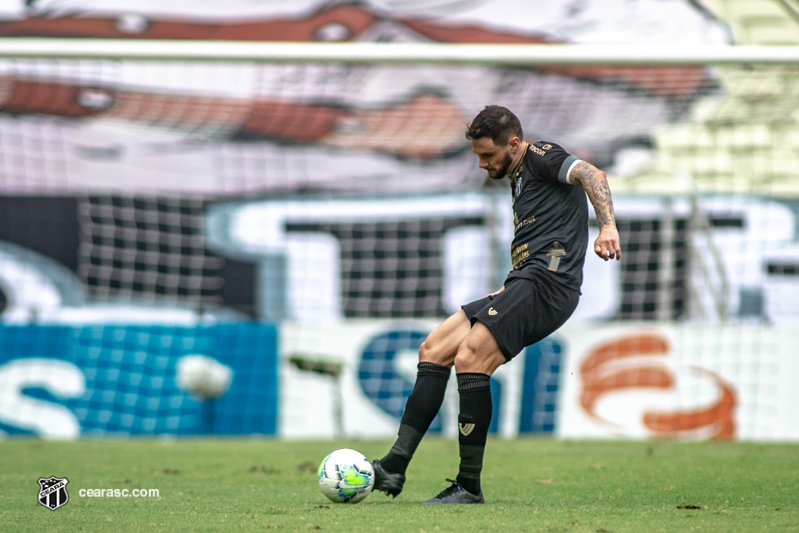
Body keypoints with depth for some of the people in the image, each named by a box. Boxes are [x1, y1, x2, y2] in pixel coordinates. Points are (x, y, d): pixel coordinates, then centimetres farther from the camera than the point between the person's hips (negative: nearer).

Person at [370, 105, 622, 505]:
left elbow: (590, 173, -17)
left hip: (545, 283, -10)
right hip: (522, 287, 10)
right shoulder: (518, 179, 28)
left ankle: (469, 484, -17)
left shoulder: (540, 157, 0)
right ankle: (393, 468, 1)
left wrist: (608, 226, -32)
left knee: (469, 360, -22)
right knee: (433, 349, 5)